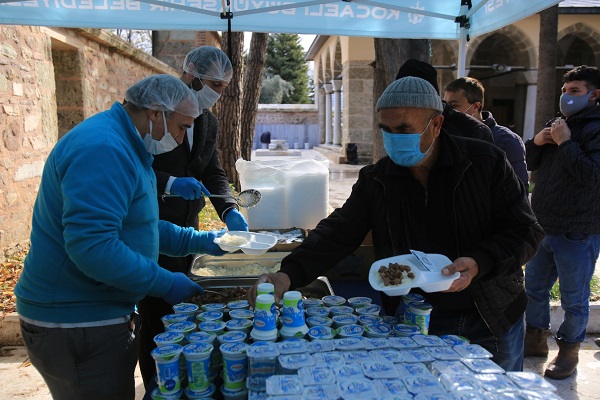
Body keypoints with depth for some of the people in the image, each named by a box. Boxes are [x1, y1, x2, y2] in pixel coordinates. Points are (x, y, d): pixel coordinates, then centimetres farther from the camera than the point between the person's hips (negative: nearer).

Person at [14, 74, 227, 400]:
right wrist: (165, 284, -22)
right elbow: (90, 246, -32)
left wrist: (201, 242, 12)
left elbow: (133, 226, 19)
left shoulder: (123, 147, 12)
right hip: (75, 324, -10)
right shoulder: (102, 150, -23)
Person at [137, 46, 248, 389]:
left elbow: (214, 172, 5)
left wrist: (230, 211, -11)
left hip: (187, 227, 7)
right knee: (159, 312, 0)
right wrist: (169, 183, -30)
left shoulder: (210, 122, 9)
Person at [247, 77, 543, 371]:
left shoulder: (487, 162, -11)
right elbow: (337, 234, -10)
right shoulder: (375, 180, -5)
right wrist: (289, 274, -25)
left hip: (494, 319, 0)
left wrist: (478, 264, -26)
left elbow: (525, 231, -8)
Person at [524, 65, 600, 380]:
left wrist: (565, 143, -19)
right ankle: (536, 339, 35)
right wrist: (537, 141, -4)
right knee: (534, 287, 18)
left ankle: (569, 349, 26)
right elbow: (528, 164, 15)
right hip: (543, 226, 8)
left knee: (574, 299, 8)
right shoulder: (559, 125, 13)